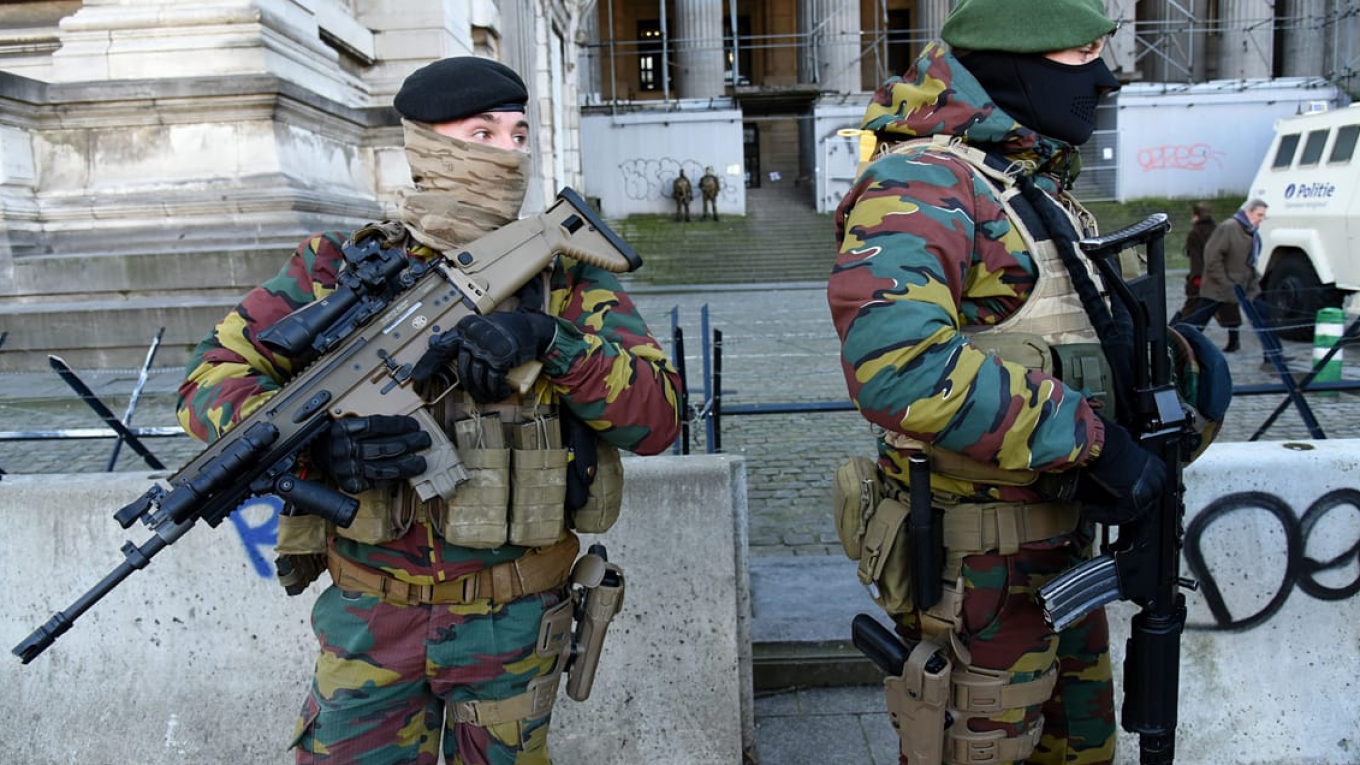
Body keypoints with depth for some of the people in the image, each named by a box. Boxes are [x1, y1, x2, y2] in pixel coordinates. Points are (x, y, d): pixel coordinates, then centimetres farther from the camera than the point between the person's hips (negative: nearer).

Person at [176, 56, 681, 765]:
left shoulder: (564, 275, -6)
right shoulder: (337, 268, -4)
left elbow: (657, 417, -13)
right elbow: (213, 376, -6)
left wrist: (551, 341, -28)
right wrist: (313, 441, -25)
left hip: (512, 623, 0)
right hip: (369, 617, 0)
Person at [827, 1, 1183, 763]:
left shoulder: (1041, 184, 12)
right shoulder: (924, 183, -19)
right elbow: (898, 360, -36)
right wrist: (1088, 436, -29)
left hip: (1064, 544, 9)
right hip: (976, 558, -9)